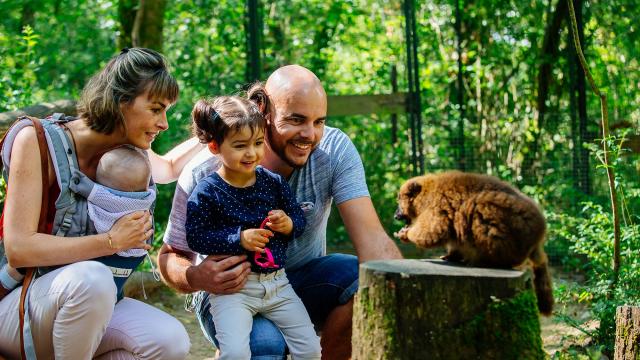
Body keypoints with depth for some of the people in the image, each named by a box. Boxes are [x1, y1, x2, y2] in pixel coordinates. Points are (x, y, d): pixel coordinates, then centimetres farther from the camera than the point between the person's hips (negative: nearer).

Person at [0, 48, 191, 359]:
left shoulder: (124, 153, 3)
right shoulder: (38, 141, -16)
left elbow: (169, 167, 30)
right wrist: (112, 241, -22)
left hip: (84, 302, 6)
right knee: (91, 277, -38)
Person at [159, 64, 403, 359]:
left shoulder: (335, 150, -17)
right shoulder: (205, 174, -22)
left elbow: (372, 239, -25)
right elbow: (170, 257, -12)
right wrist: (195, 277, -37)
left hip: (303, 278, 3)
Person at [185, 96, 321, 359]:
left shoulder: (274, 183, 6)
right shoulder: (207, 192, -7)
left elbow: (299, 218, 13)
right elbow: (195, 237, -12)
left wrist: (289, 225, -9)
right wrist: (239, 239, -19)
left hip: (277, 283, 5)